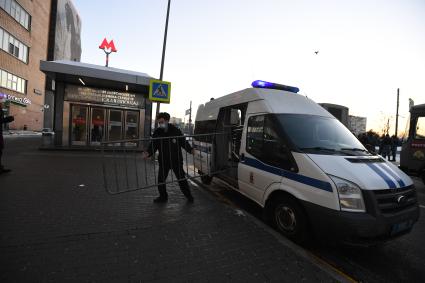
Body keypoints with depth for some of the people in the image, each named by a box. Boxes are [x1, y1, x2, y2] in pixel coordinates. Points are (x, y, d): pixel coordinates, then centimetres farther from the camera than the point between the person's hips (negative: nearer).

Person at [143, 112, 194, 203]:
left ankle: (189, 195, 25)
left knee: (181, 178, 7)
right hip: (163, 161, 2)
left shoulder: (175, 130, -6)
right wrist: (148, 153, -24)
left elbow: (184, 142, 1)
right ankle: (163, 196, 30)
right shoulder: (157, 132, -2)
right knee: (161, 179, 8)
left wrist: (190, 150, -14)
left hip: (176, 160, -2)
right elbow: (153, 145, -4)